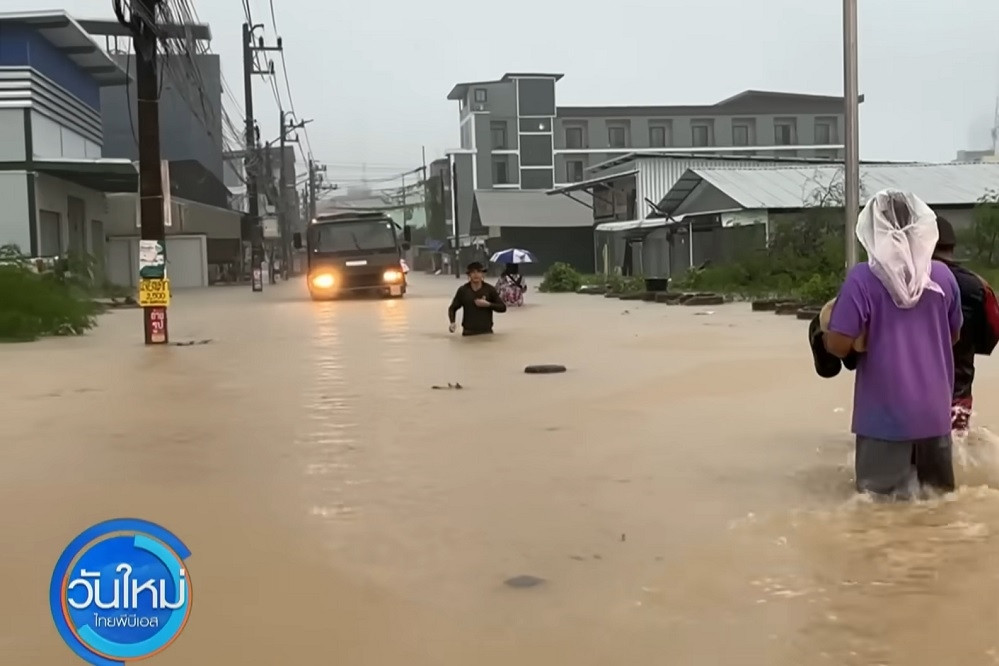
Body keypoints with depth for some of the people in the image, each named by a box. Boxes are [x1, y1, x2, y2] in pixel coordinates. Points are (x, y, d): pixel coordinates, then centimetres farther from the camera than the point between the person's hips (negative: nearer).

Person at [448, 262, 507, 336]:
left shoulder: (490, 289, 1)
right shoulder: (463, 290, 1)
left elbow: (503, 307, 1)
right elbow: (452, 308, 9)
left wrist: (488, 304, -13)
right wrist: (452, 322, -8)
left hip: (486, 332, 0)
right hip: (468, 333, 0)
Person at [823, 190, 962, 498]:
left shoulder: (862, 278, -14)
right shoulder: (943, 275, -1)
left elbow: (839, 345, -18)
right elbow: (953, 336, 13)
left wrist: (824, 334, 3)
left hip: (885, 414, -4)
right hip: (934, 410, 4)